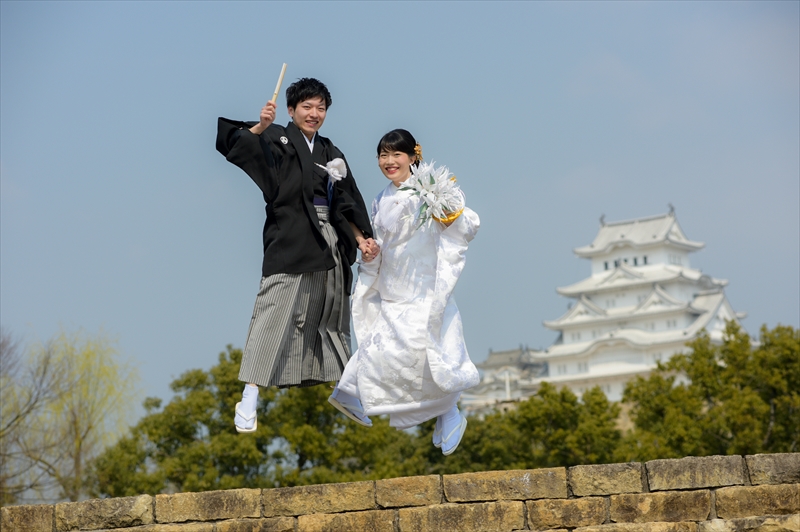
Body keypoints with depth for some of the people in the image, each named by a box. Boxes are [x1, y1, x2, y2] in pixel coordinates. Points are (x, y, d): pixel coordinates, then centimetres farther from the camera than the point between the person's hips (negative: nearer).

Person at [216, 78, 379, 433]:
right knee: (274, 314, -15)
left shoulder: (331, 154, 18)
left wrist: (362, 239, 2)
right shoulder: (278, 141, 2)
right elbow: (237, 145, -17)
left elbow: (345, 205, 16)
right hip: (289, 244, -6)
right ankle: (249, 398, -19)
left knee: (329, 317, 13)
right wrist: (259, 126, -35)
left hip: (327, 248, 6)